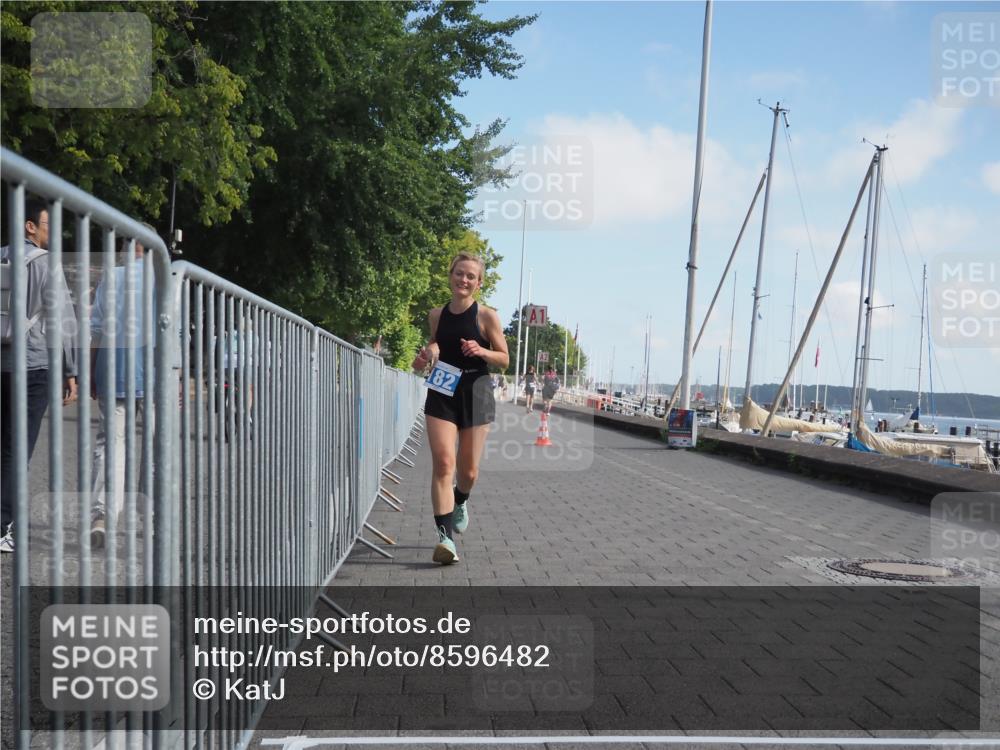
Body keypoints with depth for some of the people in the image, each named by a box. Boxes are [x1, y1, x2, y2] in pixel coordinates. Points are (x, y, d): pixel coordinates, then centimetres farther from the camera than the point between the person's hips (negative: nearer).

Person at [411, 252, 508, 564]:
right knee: (443, 462, -15)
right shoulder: (436, 314, 5)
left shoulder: (487, 316, -4)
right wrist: (426, 355, 0)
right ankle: (445, 536, -16)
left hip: (475, 393, -1)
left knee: (469, 471, 8)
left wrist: (481, 351, -18)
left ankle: (460, 502, 44)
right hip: (442, 393, 1)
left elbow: (504, 360, 0)